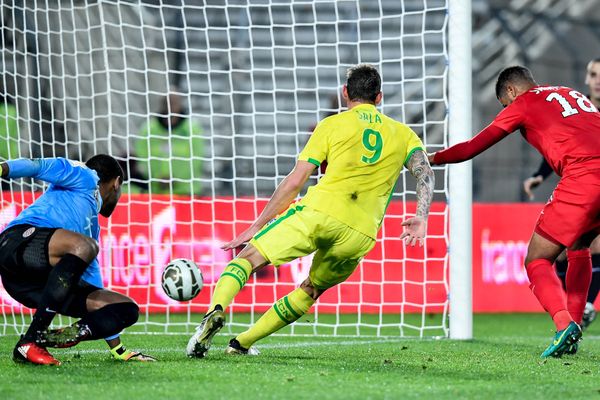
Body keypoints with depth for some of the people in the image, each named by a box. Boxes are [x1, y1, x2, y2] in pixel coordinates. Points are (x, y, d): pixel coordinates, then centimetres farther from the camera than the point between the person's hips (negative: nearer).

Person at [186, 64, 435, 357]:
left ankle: (216, 310, -25)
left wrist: (256, 227, 12)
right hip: (361, 234, 3)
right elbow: (425, 173, 5)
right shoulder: (403, 133, 23)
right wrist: (421, 219, -4)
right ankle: (242, 343, 21)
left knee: (248, 256, 3)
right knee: (311, 290, 23)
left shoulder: (332, 125, 14)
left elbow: (294, 182, 9)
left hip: (319, 211, -3)